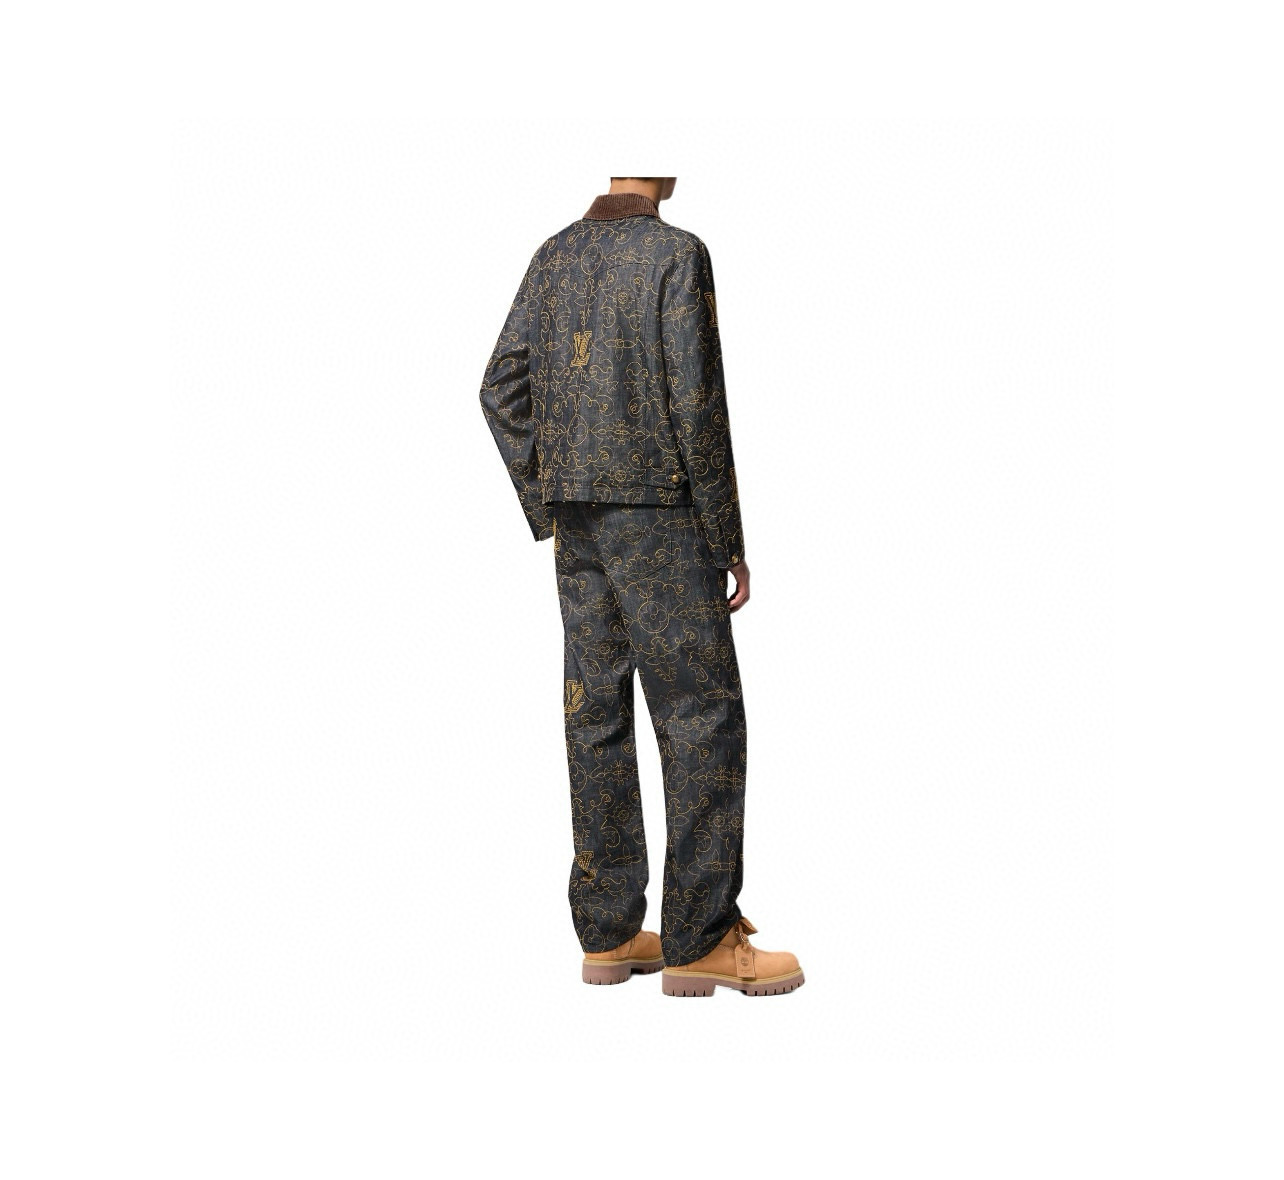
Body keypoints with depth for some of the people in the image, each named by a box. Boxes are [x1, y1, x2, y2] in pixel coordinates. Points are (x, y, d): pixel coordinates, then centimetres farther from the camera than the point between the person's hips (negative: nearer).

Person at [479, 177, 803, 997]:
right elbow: (696, 406, -15)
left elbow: (503, 390, 11)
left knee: (600, 714, 7)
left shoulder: (555, 256, 13)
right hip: (656, 513, -7)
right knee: (703, 714, -3)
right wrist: (729, 543, -9)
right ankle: (699, 939, -2)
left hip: (581, 525, 7)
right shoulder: (677, 254, -9)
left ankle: (609, 934, 11)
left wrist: (549, 513, 15)